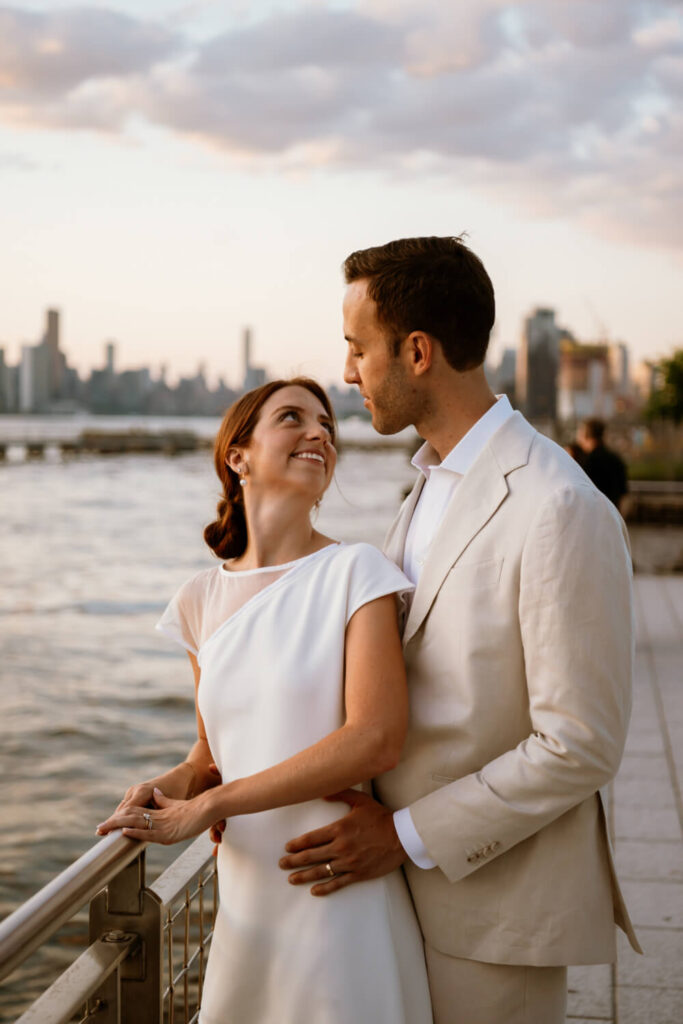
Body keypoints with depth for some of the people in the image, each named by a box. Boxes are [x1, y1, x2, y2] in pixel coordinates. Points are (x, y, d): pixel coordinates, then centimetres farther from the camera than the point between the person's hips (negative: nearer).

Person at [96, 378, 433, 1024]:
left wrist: (206, 806, -15)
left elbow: (375, 741, -18)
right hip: (246, 892, 4)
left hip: (337, 892, -4)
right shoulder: (202, 599, 7)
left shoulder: (354, 571, -8)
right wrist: (174, 784, -7)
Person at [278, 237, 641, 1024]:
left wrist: (406, 836, -18)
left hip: (492, 903, -8)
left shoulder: (559, 510, -22)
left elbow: (581, 746, -22)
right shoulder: (431, 486, 8)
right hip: (414, 884, 8)